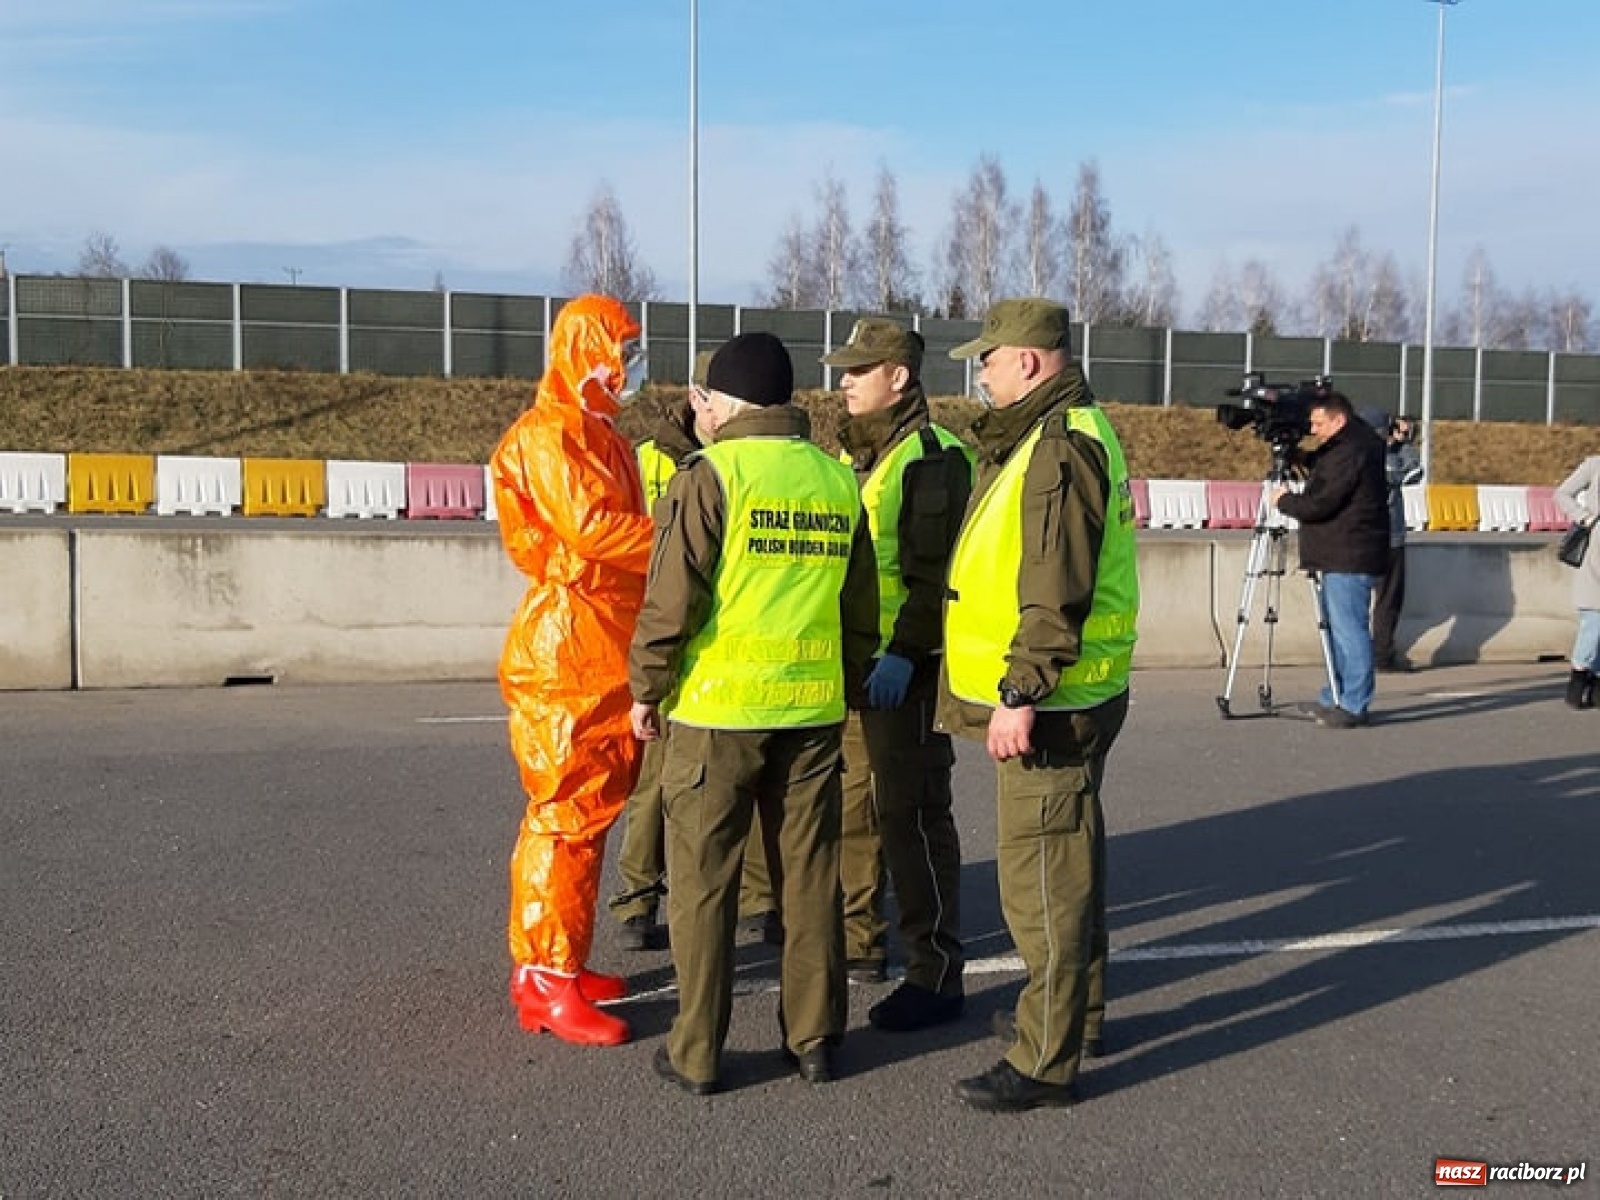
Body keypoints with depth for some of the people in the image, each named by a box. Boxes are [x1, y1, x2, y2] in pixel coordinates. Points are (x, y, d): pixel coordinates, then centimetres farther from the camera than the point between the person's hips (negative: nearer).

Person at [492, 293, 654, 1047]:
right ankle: (548, 982, 0)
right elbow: (594, 530, -25)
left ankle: (549, 962, 25)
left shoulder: (598, 434, 21)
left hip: (605, 658, 10)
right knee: (568, 813, -7)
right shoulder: (550, 435, -11)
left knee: (586, 809, 14)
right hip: (567, 657, -10)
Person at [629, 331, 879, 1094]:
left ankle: (697, 1053, 13)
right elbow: (862, 613, 12)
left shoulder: (711, 475, -9)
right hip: (813, 712, 5)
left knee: (704, 883, 6)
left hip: (717, 712, -5)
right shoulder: (837, 480, 7)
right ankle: (813, 1040, 22)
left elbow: (671, 601, -12)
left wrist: (646, 689, 0)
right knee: (809, 878, 13)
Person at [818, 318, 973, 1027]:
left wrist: (904, 654, -24)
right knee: (851, 808, 16)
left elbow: (936, 571, -18)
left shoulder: (932, 455, -11)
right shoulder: (852, 452, 17)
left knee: (911, 816, -5)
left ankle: (936, 974, 4)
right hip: (847, 661, 9)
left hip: (903, 666, -9)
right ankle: (858, 942, 30)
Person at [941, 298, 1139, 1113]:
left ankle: (1046, 1061, 5)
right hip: (1057, 703, 11)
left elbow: (1057, 592, -25)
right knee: (1064, 861, 22)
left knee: (1041, 874, -4)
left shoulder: (1059, 447, -18)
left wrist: (1021, 694, -25)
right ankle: (1070, 1009, 38)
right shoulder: (1049, 436, 16)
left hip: (1050, 708, -11)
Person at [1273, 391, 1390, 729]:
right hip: (1339, 558, 11)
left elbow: (1318, 504, -20)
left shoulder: (1349, 454, -18)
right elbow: (1317, 464, 28)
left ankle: (1354, 706, -3)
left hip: (1351, 560, -11)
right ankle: (1335, 698, 25)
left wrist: (1284, 500, -3)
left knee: (1349, 630, -7)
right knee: (1337, 628, 16)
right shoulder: (1347, 446, 14)